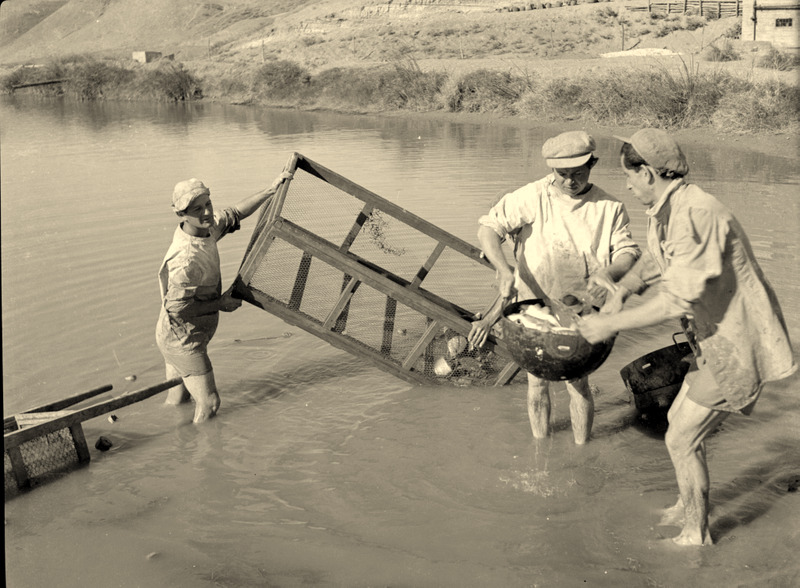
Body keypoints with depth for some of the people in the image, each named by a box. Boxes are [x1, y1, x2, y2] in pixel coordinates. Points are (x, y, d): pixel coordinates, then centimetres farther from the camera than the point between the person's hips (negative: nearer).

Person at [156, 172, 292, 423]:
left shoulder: (205, 228, -5)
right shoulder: (187, 259, -33)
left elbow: (234, 214, 13)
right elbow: (176, 308, -31)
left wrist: (271, 190, 8)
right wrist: (220, 304, -21)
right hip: (183, 341, -9)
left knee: (176, 402, 23)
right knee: (208, 404, 0)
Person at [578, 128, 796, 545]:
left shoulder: (696, 215, -28)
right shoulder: (665, 212, 4)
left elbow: (679, 300, -32)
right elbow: (654, 260, 24)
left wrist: (611, 324, -25)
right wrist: (620, 292, 5)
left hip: (736, 348, -10)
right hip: (719, 341, 10)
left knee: (682, 440, 0)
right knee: (678, 419, 22)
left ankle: (696, 534, 18)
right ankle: (688, 507, 42)